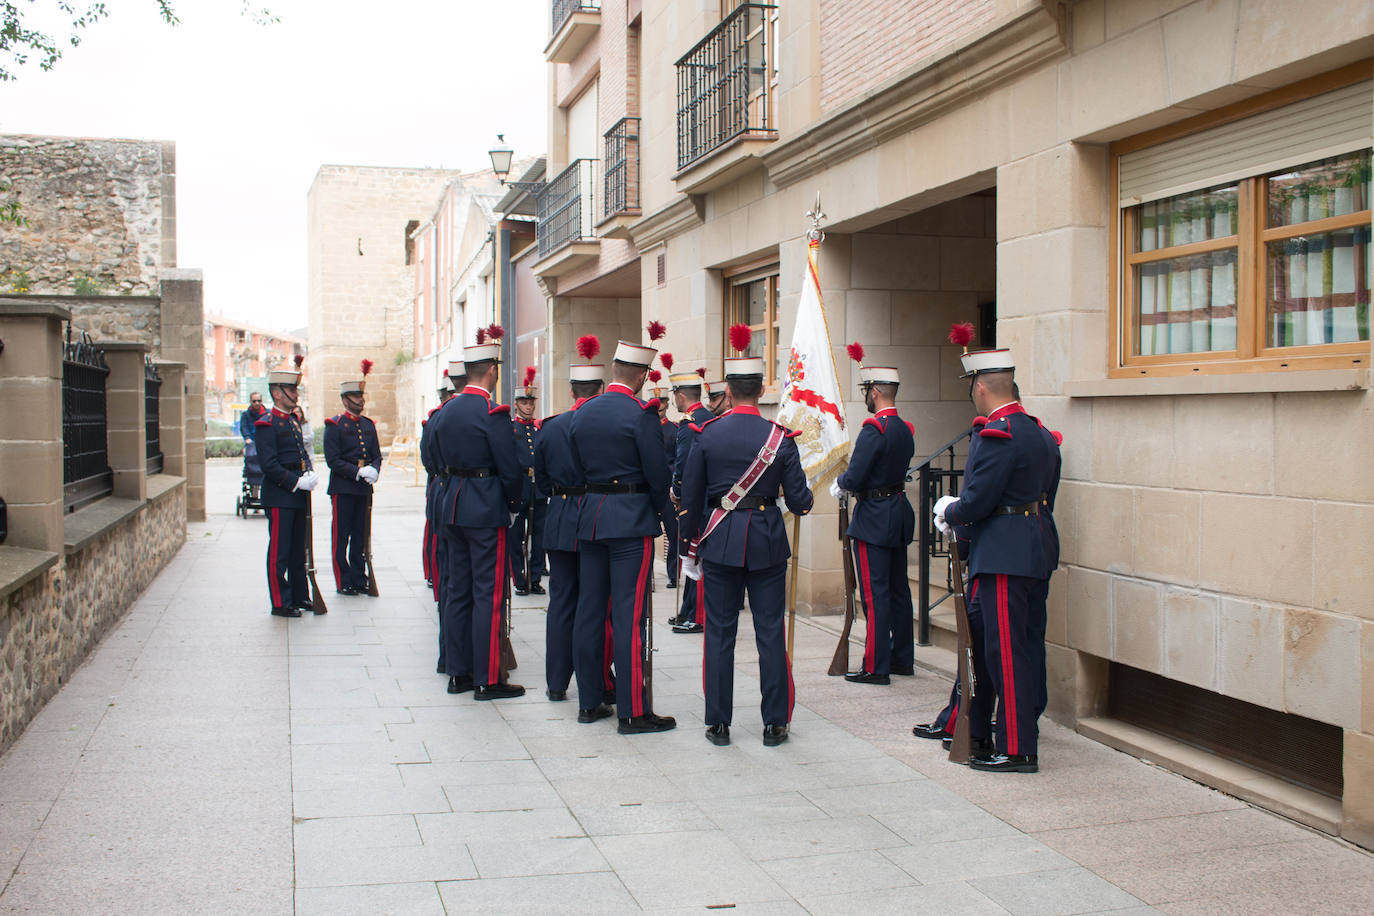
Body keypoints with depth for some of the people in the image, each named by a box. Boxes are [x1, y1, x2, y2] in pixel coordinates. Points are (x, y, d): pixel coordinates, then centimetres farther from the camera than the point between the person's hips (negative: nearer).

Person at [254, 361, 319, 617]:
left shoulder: (293, 420, 14)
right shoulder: (266, 424, -12)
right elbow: (270, 465, -18)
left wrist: (310, 475, 1)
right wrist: (297, 482, -19)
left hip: (298, 496, 8)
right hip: (279, 496, -8)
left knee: (298, 549, 15)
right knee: (279, 551, -2)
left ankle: (299, 596, 24)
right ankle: (280, 603, 4)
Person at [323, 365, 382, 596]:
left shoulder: (369, 425, 13)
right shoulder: (334, 424, -4)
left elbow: (377, 455, 13)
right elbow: (333, 460, -10)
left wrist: (374, 470, -8)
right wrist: (357, 472, -19)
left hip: (364, 489, 5)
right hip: (342, 488, -5)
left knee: (361, 536, 9)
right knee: (341, 537, -1)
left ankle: (359, 579, 16)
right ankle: (343, 583, 6)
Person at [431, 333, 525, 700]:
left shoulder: (445, 412, 8)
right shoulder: (493, 414, -15)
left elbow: (440, 461, 14)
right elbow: (510, 468, -14)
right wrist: (515, 503, 1)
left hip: (452, 508, 8)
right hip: (487, 511, -8)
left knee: (458, 590, 12)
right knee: (489, 593, -3)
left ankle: (458, 673, 18)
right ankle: (488, 680, 0)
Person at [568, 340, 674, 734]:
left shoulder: (583, 412, 8)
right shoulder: (641, 414, -12)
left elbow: (578, 465, 14)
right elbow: (657, 473, -11)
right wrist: (661, 509, 6)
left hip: (590, 515, 7)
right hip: (631, 520, -7)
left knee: (589, 609, 10)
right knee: (630, 615, -5)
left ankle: (588, 702, 18)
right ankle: (634, 711, -2)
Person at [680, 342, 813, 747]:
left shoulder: (707, 434, -4)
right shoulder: (779, 437, -6)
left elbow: (691, 496, 0)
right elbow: (799, 501, -5)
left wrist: (689, 548, 10)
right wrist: (805, 498, 19)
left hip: (719, 543, 0)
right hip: (767, 544, 0)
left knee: (720, 633, 7)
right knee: (770, 633, 7)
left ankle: (718, 723, 12)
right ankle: (775, 723, 12)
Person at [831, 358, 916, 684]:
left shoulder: (874, 429, -18)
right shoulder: (905, 429, 9)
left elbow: (854, 478, -22)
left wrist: (839, 483, 0)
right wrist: (852, 485, 14)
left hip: (875, 519, -9)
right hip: (900, 513, 9)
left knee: (875, 594, -4)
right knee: (898, 589, 15)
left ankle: (876, 667, 0)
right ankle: (902, 658, 24)